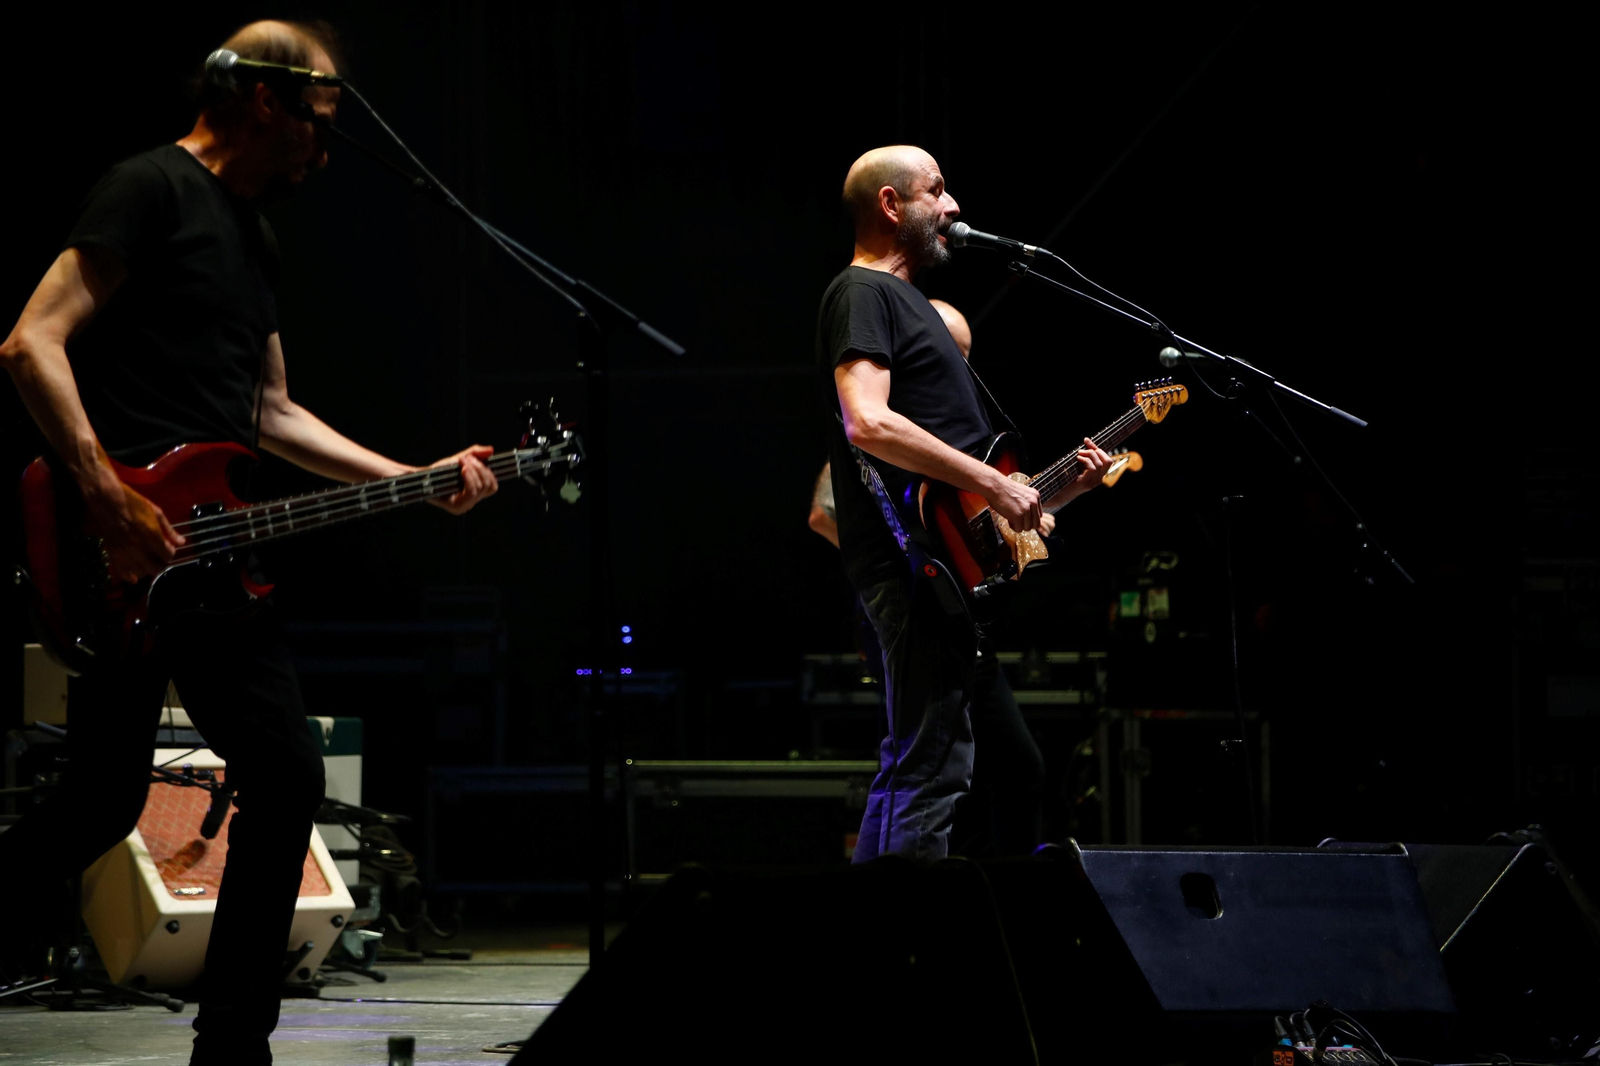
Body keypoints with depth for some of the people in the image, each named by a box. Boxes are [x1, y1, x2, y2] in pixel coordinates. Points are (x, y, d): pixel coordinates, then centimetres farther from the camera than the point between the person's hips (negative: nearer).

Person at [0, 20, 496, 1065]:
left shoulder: (253, 233, 21)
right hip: (126, 552, -9)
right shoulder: (152, 190, -8)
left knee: (288, 779, 3)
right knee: (105, 800, -10)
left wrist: (412, 481, 19)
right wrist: (109, 499, -23)